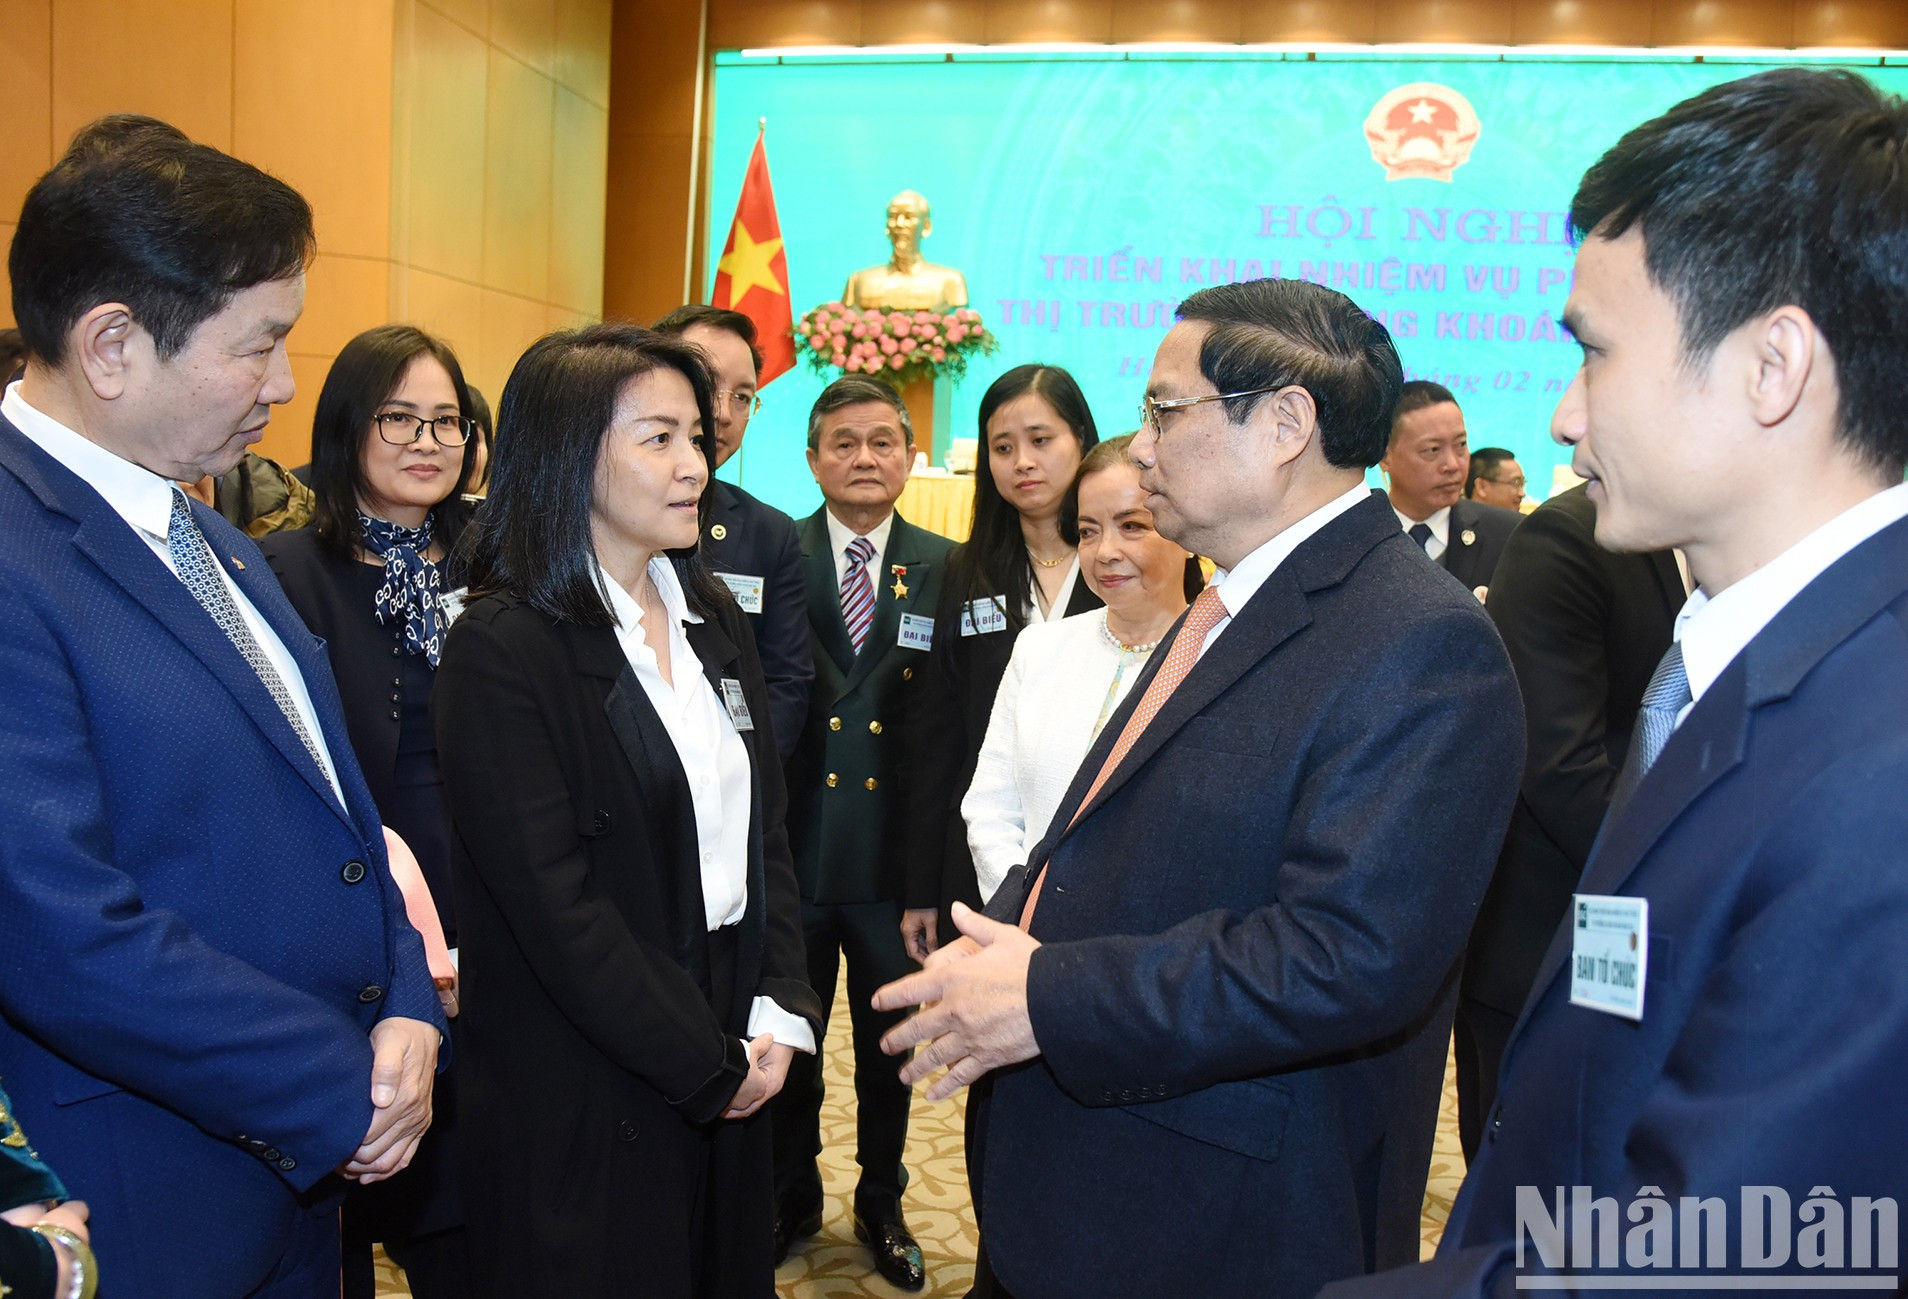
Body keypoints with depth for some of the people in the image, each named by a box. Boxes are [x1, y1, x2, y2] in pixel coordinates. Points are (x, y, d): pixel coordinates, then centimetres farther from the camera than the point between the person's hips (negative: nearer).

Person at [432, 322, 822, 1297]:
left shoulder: (713, 621, 6)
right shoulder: (502, 650, -16)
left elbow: (765, 826, 8)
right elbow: (555, 906, -19)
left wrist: (781, 1013, -3)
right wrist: (712, 1065, -13)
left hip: (732, 1062, 6)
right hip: (584, 1097, -6)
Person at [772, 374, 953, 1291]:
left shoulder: (945, 570, 0)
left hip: (894, 848, 1)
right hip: (793, 844, -1)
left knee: (890, 1043, 17)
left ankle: (881, 1203, 40)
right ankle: (791, 1197, 40)